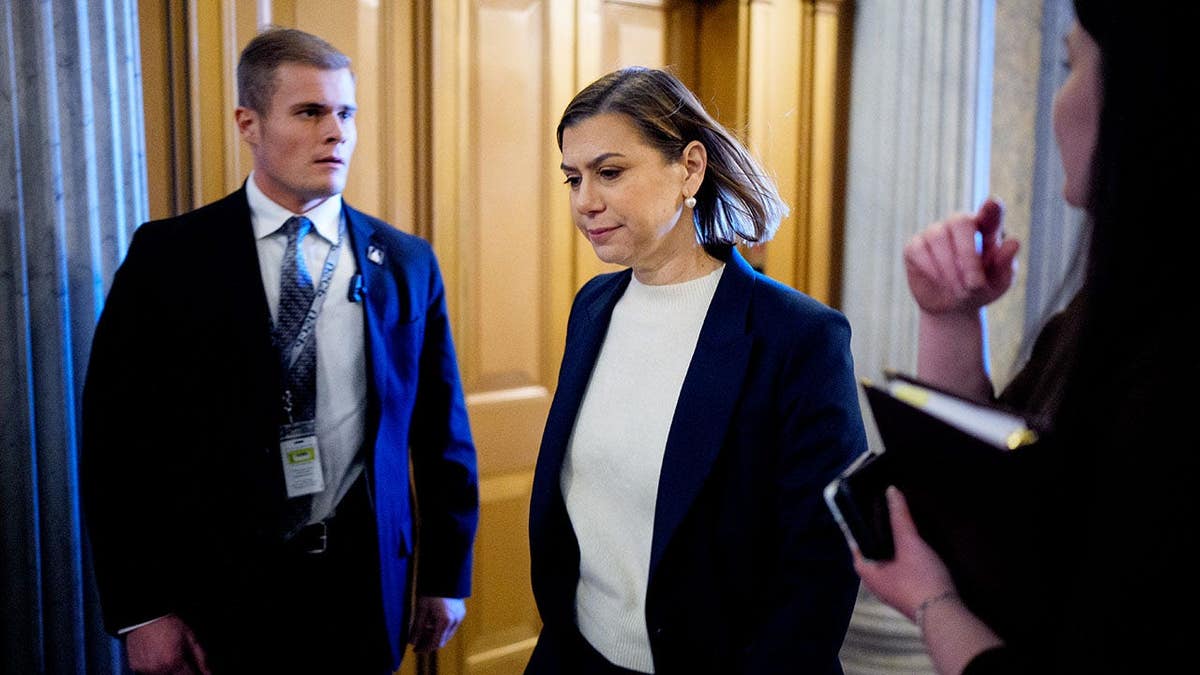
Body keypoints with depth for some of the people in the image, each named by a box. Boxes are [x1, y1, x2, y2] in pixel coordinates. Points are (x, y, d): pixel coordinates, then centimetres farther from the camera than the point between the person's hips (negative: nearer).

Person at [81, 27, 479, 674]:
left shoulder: (407, 263, 1)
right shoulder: (169, 256, -5)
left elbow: (441, 431, 5)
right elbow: (118, 437, -5)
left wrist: (447, 576, 6)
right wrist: (141, 610, -8)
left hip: (366, 587, 2)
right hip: (221, 591, -1)